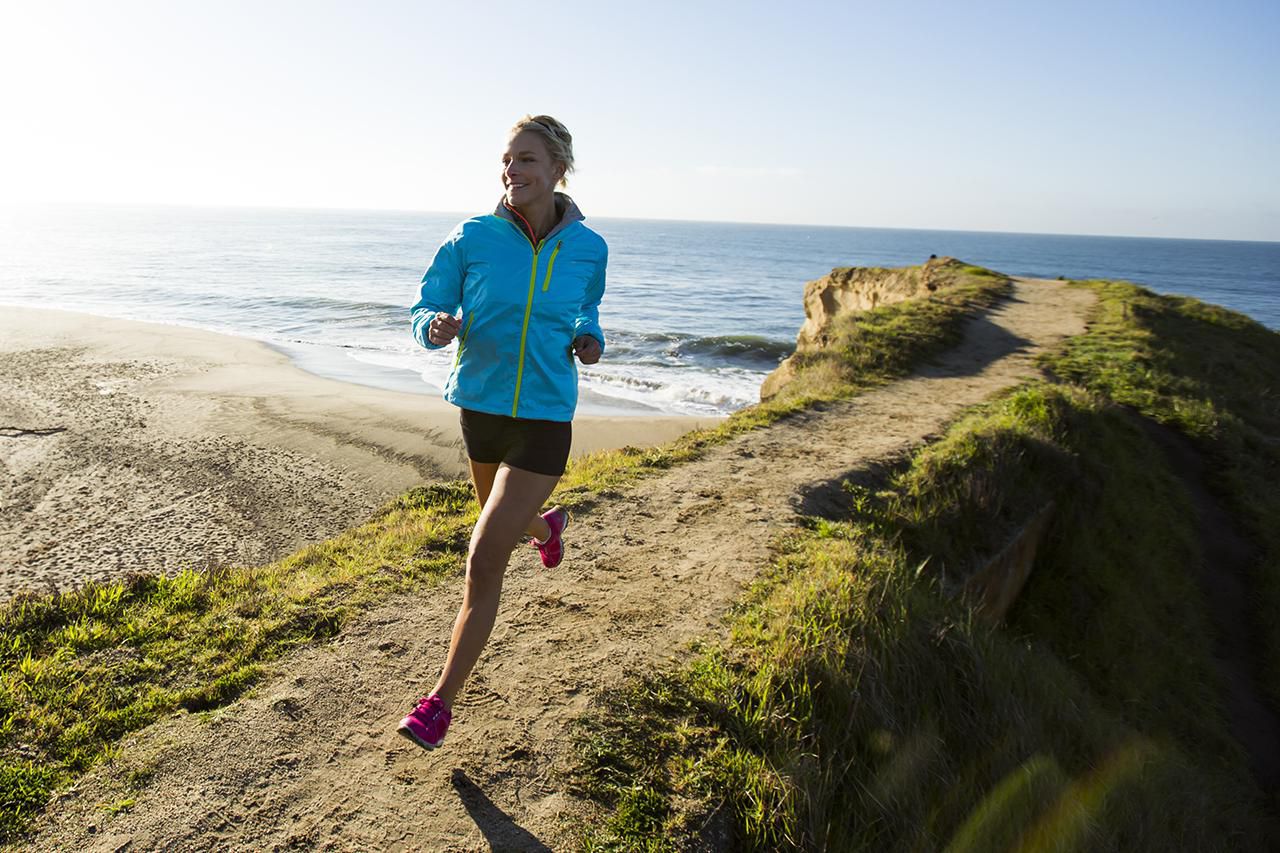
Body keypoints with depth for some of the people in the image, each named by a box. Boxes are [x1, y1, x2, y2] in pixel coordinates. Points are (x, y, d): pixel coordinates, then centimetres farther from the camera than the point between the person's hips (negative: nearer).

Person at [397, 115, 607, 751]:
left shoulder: (588, 248, -4)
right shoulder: (471, 239, -7)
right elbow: (425, 310, -1)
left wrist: (589, 336, -5)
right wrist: (437, 328, -24)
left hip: (545, 421, -2)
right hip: (480, 408, 2)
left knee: (484, 562, -8)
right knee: (504, 525, 27)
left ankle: (441, 701, 8)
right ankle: (548, 527, 67)